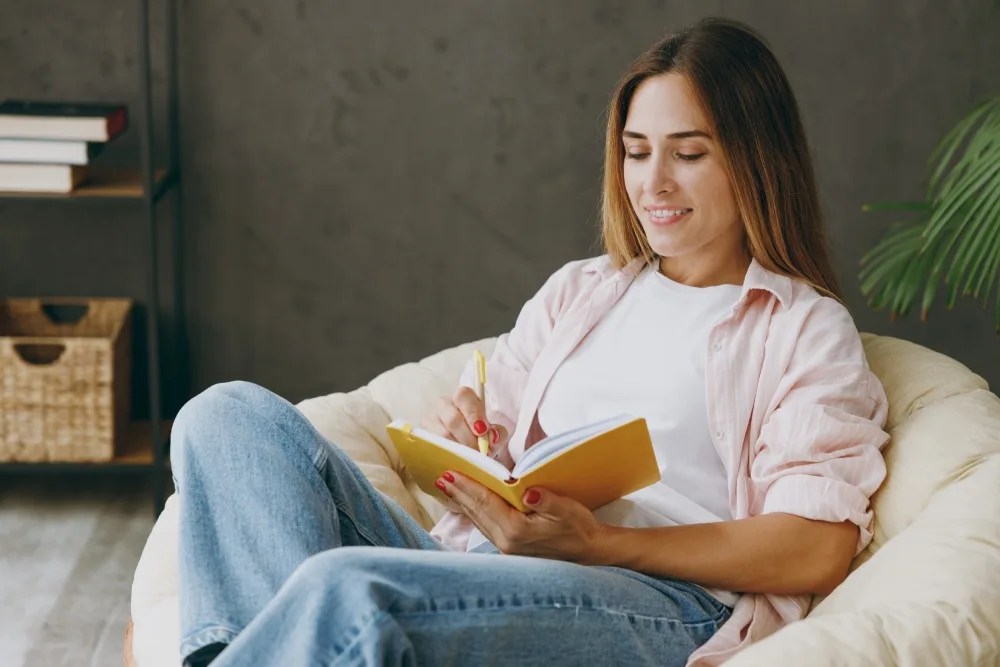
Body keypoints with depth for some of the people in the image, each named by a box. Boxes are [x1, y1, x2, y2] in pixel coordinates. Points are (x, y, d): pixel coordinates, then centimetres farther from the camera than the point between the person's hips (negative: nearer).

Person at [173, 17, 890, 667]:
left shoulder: (808, 327, 11)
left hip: (667, 606, -6)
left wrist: (599, 542, -15)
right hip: (484, 572, 7)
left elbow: (818, 550, -5)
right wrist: (456, 435, -3)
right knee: (232, 415, -15)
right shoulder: (577, 290, 28)